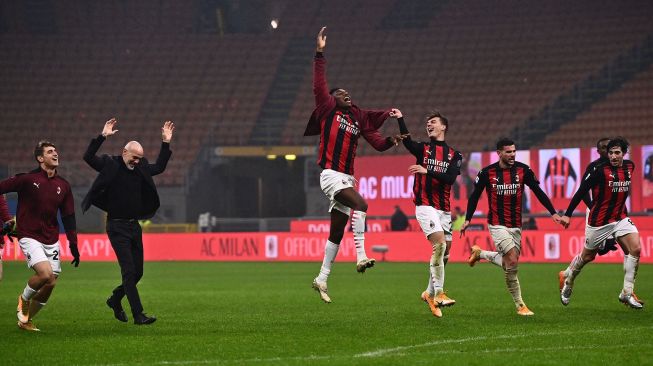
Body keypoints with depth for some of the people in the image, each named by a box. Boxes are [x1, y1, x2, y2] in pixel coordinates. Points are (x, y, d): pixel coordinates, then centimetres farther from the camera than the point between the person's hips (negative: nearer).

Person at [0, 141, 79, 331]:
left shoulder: (63, 186, 7)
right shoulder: (27, 179, -7)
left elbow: (68, 217, 12)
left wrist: (73, 246, 9)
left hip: (52, 241, 5)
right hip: (29, 237, -5)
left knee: (50, 283, 0)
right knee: (45, 273, -24)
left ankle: (26, 320, 19)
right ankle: (24, 299, 6)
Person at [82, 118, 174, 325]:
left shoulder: (140, 169, 11)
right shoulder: (110, 165, -6)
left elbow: (159, 167, 25)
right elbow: (88, 157, -17)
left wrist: (166, 143, 16)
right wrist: (103, 137, -24)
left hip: (134, 226, 7)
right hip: (117, 227, -7)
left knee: (137, 272, 10)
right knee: (129, 271, -11)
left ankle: (115, 300, 33)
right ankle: (138, 315, -12)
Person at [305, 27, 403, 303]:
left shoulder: (358, 119, 15)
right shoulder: (328, 110, 1)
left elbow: (377, 143, 14)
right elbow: (319, 85, -9)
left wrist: (392, 140, -6)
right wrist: (320, 53, -13)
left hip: (347, 178, 7)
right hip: (331, 174, -7)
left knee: (337, 232, 10)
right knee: (360, 203, -31)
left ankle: (322, 279, 19)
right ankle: (361, 256, -33)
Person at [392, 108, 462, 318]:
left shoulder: (454, 155, 10)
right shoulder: (422, 149, 7)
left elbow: (450, 178, -7)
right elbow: (407, 141, -16)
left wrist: (427, 171, -18)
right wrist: (400, 119, -29)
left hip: (444, 210, 4)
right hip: (425, 206, -4)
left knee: (445, 251, 5)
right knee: (439, 244, -21)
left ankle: (430, 293, 22)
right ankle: (439, 293, -20)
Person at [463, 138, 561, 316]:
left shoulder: (523, 170, -2)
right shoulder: (487, 172, -7)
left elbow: (538, 192, 3)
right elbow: (475, 195, 5)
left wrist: (553, 212, -5)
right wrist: (467, 219, 1)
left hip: (516, 226, 4)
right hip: (497, 225, -4)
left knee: (509, 263, 8)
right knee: (512, 261, -18)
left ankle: (479, 253, 34)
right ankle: (519, 305, -3)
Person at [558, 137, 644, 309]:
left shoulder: (630, 166, 2)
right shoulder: (600, 170, -17)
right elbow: (581, 191, -14)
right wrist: (568, 214, -15)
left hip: (620, 217, 5)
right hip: (599, 221, -5)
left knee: (635, 248, -15)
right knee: (587, 256, 10)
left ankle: (627, 293, -7)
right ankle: (566, 277, 40)